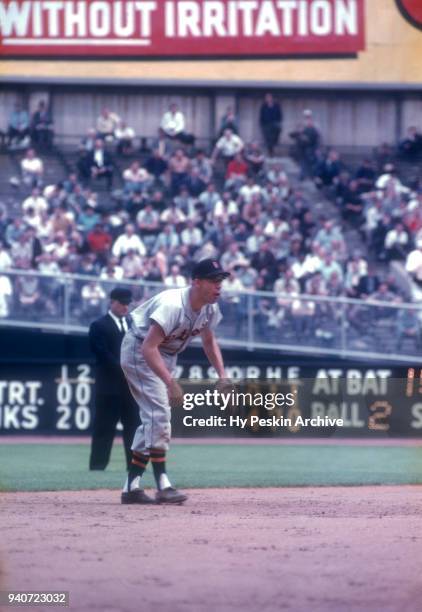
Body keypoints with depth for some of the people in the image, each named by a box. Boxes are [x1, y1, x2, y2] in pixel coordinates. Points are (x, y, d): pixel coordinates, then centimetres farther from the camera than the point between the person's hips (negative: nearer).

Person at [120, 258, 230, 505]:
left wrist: (222, 375, -1)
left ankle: (132, 486, 13)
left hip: (166, 354, 9)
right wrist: (170, 382, -46)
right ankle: (163, 486, -20)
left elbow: (209, 341, 11)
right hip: (139, 349, -9)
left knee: (154, 417, 9)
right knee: (158, 413, -19)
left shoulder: (210, 308, -8)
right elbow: (148, 347, -39)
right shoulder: (173, 305, -34)